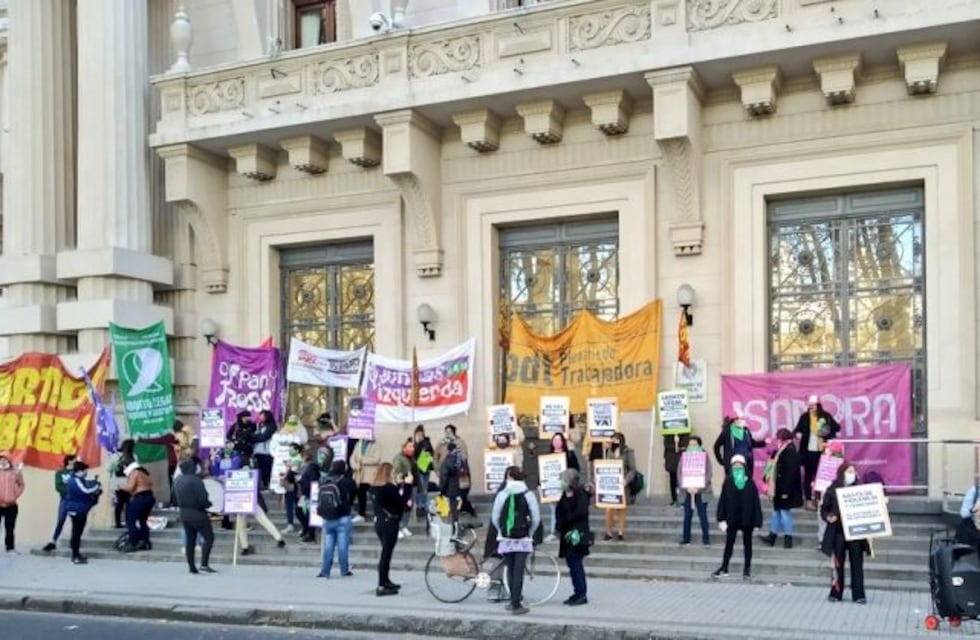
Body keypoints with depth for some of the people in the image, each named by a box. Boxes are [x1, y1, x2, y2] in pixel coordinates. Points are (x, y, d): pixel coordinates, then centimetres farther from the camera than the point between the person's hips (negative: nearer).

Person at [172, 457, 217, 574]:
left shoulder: (177, 480, 6)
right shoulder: (195, 480, -20)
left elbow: (175, 500, 14)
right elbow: (203, 499, -21)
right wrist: (208, 504, -2)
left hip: (184, 515, 8)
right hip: (198, 514, -8)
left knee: (189, 540, 13)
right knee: (209, 537, 0)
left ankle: (192, 567, 15)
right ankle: (204, 565, -7)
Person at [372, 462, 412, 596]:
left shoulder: (377, 487, 5)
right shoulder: (389, 488, -19)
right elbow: (403, 502, -19)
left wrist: (400, 486, 18)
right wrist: (407, 486, -15)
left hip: (379, 522, 9)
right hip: (389, 523, -9)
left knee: (386, 552, 20)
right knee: (386, 553, -4)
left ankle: (386, 581, 32)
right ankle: (381, 587, -1)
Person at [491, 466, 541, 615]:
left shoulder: (502, 495, -3)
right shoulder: (528, 494, -4)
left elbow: (495, 517, 0)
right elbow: (536, 517, -3)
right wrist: (530, 533, 12)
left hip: (506, 539, 1)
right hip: (523, 539, -1)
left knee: (510, 570, 13)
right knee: (519, 571, -1)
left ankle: (514, 601, 21)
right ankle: (516, 604, -4)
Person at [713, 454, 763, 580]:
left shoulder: (750, 484, -7)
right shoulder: (728, 483, -4)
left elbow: (756, 503, -6)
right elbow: (722, 501, -3)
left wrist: (757, 521, -8)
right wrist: (721, 519, -7)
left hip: (747, 520, -1)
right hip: (732, 519, 1)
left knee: (747, 544, 11)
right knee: (729, 543, 9)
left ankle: (747, 569, 21)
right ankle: (724, 568, 18)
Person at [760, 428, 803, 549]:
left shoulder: (790, 452, -21)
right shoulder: (783, 450, 7)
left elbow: (790, 472, -23)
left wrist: (785, 491, -22)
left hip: (786, 488, -9)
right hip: (780, 488, 9)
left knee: (784, 511, 1)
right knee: (777, 510, 16)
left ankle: (788, 538, 13)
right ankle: (772, 536, 25)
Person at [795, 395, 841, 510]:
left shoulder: (826, 416, -1)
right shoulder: (805, 417, -1)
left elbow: (836, 427, 3)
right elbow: (798, 429, 2)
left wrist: (829, 433, -15)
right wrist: (797, 433, -20)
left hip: (822, 450, 1)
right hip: (808, 450, -1)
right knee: (809, 474, 3)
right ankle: (809, 500, 8)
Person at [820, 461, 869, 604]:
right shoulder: (833, 490, 1)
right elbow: (824, 508, 6)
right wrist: (828, 517, -12)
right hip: (838, 532, -1)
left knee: (857, 563, 3)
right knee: (838, 563, 7)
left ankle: (858, 594, 10)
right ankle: (836, 593, 16)